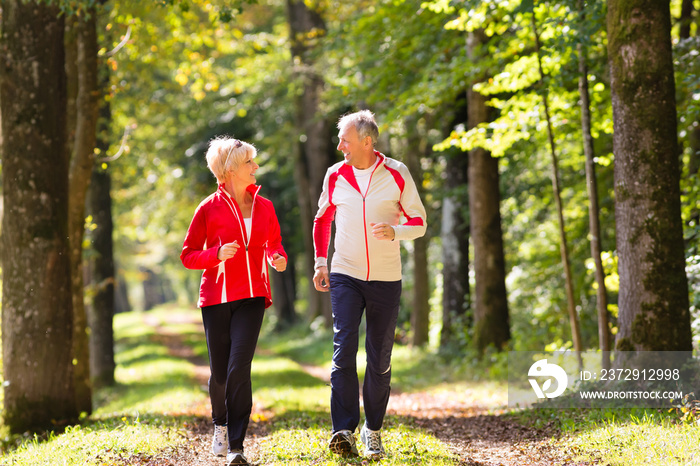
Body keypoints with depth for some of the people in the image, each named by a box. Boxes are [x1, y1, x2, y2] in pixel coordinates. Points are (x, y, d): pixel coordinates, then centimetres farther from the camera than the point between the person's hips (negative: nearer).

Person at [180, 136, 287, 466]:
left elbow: (274, 244, 21)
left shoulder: (263, 207, 7)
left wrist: (279, 259, -2)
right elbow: (187, 256, 0)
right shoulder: (209, 209, -3)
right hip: (217, 296, -1)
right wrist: (217, 254, -18)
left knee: (239, 368, -14)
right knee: (220, 372, 5)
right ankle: (220, 426, 36)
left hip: (251, 296, 1)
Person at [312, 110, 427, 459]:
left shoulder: (397, 174, -4)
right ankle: (344, 430, -16)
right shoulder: (335, 175, 2)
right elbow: (322, 220, 18)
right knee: (343, 350, -14)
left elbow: (419, 223, 2)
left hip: (385, 279, 0)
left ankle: (372, 430, 19)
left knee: (380, 359, 5)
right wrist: (320, 263, 7)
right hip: (344, 276, 0)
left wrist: (394, 231, -20)